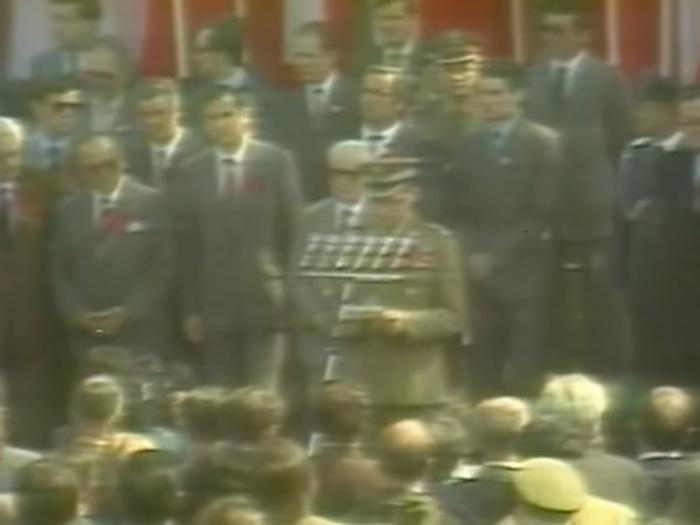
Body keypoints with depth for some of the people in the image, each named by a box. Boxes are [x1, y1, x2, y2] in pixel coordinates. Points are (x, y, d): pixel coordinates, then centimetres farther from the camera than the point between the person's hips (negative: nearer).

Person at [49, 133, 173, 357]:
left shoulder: (151, 202, 1)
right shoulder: (68, 210, 11)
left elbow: (163, 266, -2)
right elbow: (59, 273, 11)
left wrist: (129, 311, -10)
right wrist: (77, 314, -5)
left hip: (140, 333, -2)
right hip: (86, 335, 2)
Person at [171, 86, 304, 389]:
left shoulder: (277, 162, 2)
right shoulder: (190, 172, 6)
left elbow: (292, 229, 2)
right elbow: (186, 244, 5)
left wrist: (290, 292, -3)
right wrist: (192, 307, 1)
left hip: (265, 300, -2)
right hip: (215, 304, 2)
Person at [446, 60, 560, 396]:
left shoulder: (544, 144, -1)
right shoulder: (468, 145, 14)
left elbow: (541, 213, -8)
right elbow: (456, 211, 13)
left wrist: (496, 255, -12)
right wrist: (471, 254, -4)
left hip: (523, 274, -4)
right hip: (477, 271, 4)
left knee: (523, 375, -7)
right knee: (484, 370, 0)